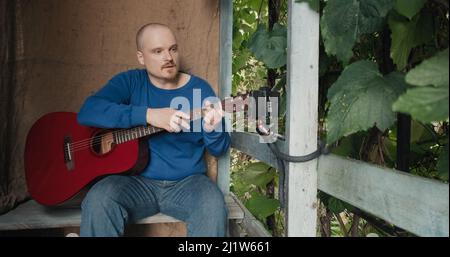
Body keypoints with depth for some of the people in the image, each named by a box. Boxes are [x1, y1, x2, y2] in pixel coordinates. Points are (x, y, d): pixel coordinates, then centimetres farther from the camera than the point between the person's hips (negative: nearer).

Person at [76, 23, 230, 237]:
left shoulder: (200, 88, 1)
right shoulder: (129, 82, 1)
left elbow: (219, 149, 2)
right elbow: (88, 111, -17)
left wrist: (211, 130, -23)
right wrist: (148, 115, -27)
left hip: (187, 182, 1)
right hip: (137, 181, 0)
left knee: (213, 205, -31)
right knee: (98, 200, -30)